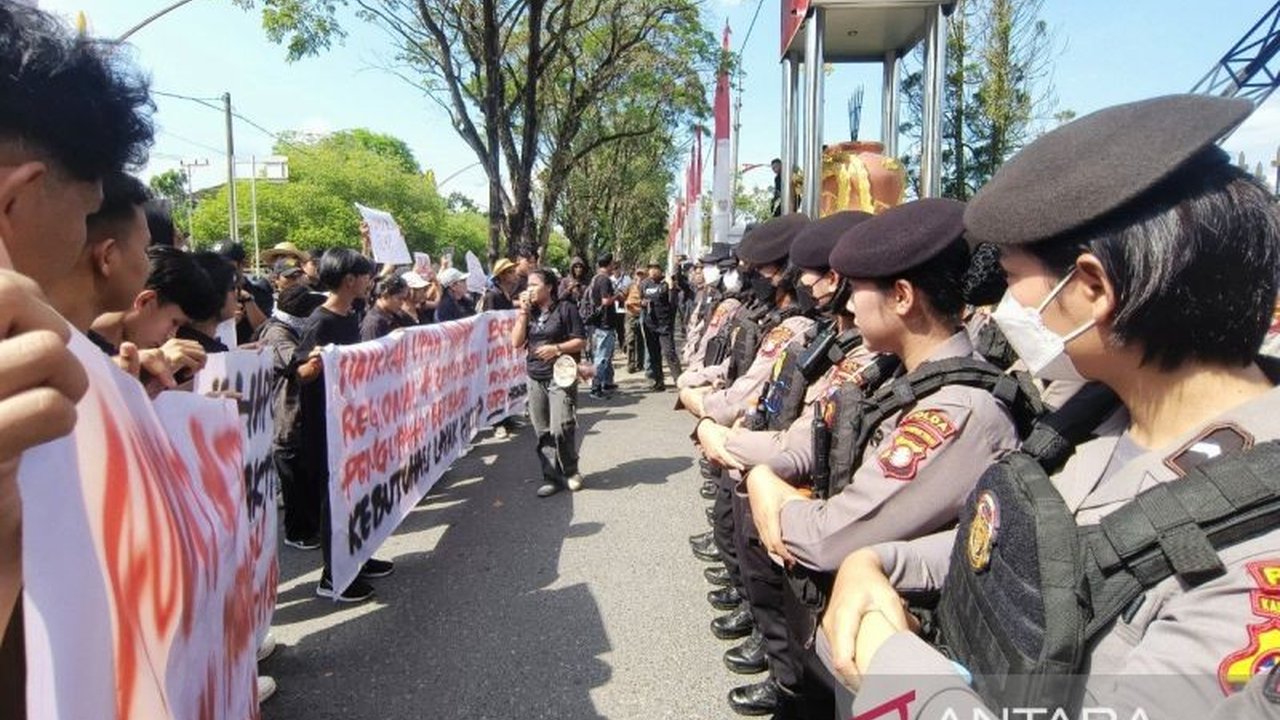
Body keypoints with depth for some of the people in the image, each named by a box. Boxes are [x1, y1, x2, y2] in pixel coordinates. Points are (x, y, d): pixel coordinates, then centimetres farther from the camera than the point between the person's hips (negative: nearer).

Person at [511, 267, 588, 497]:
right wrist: (523, 312, -2)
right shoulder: (530, 311, 12)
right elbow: (516, 342, 3)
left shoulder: (565, 308, -2)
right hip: (535, 378, 5)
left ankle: (570, 471, 11)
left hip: (560, 376, -5)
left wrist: (557, 348, -17)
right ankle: (551, 476, 14)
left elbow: (581, 341, -3)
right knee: (543, 432, 5)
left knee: (560, 429, -12)